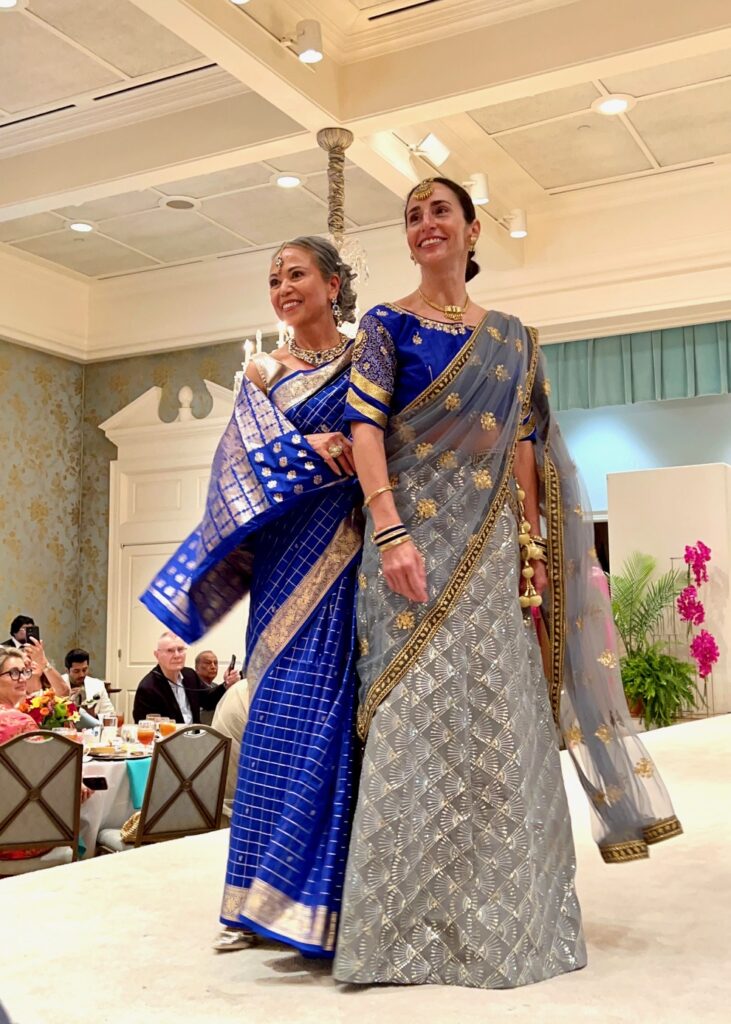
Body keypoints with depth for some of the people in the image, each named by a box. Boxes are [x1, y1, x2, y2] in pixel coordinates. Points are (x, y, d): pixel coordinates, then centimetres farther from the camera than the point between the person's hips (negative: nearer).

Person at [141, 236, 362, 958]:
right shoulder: (263, 375, 17)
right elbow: (243, 458, 6)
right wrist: (308, 449, -11)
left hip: (341, 559, -4)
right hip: (282, 558, 4)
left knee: (317, 713, -10)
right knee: (275, 716, 4)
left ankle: (319, 902, -2)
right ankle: (263, 904, 12)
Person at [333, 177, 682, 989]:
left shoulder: (510, 339, 15)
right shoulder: (385, 326, 6)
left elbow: (523, 446, 11)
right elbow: (364, 428, -6)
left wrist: (532, 543, 0)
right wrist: (390, 532, -19)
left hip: (491, 547, 3)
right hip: (413, 536, -3)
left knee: (500, 720, 3)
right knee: (417, 717, -5)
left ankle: (501, 918, 16)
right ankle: (414, 926, 6)